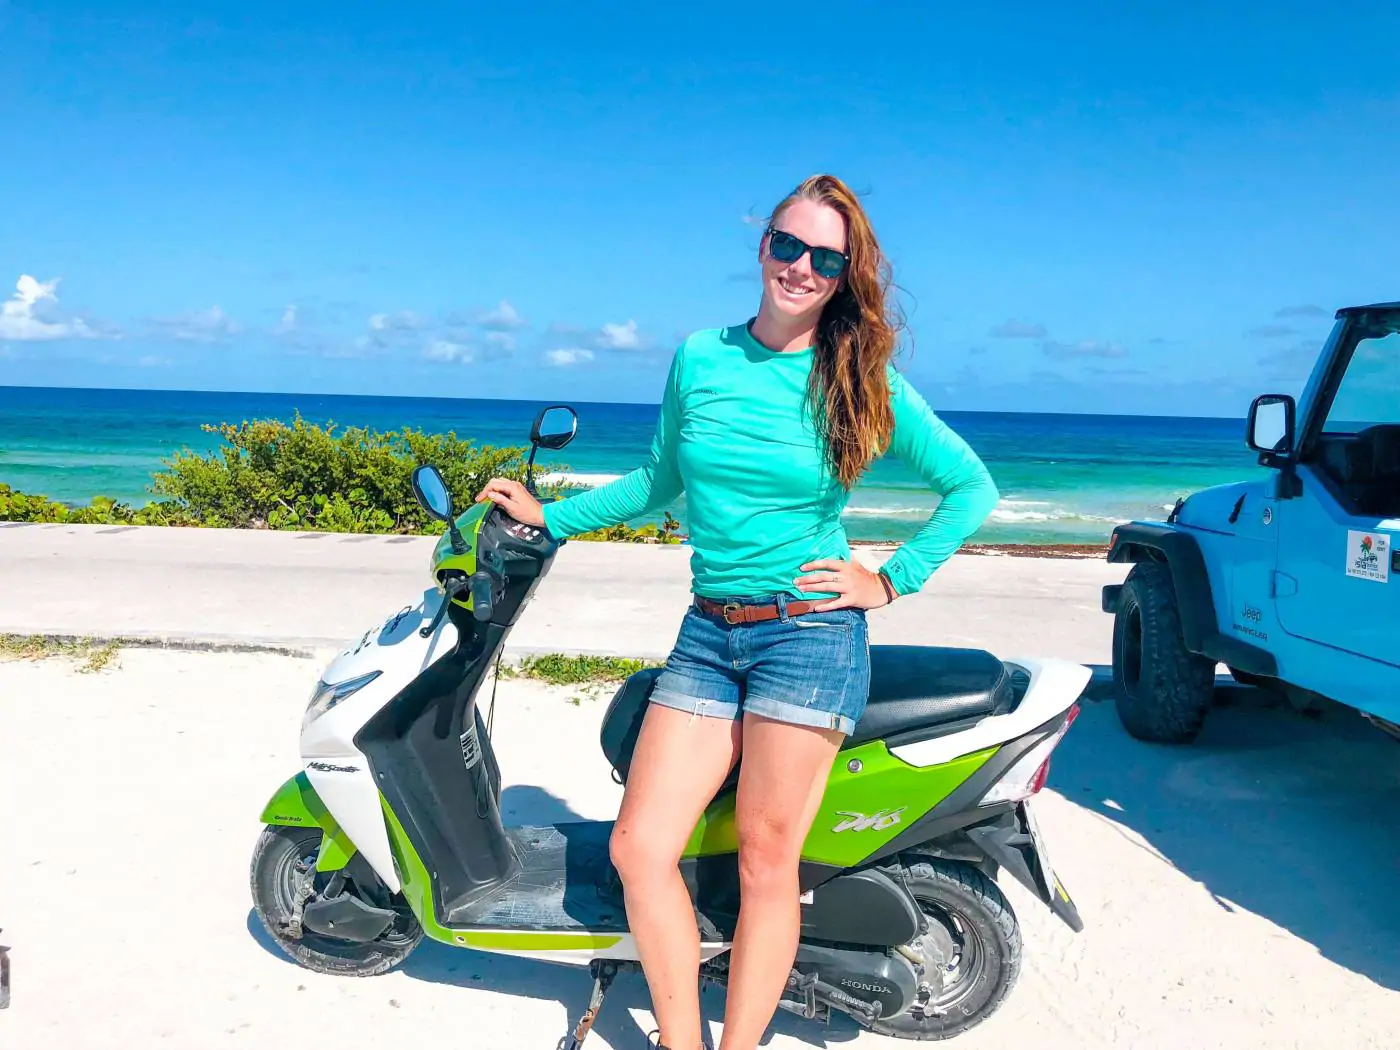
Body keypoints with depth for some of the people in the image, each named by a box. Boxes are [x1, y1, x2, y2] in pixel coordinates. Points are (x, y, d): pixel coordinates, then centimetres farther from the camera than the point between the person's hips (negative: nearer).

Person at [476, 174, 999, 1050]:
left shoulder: (864, 382, -2)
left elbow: (973, 488, 5)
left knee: (766, 855, -2)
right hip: (708, 633, 4)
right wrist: (551, 516, 19)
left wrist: (892, 581, -2)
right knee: (640, 850, 0)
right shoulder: (699, 359, 7)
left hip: (808, 632, -4)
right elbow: (662, 480, 20)